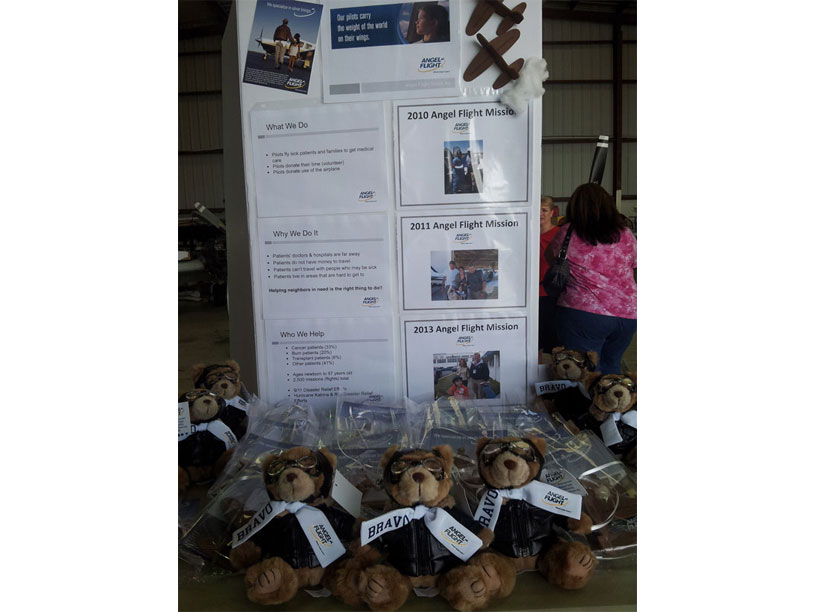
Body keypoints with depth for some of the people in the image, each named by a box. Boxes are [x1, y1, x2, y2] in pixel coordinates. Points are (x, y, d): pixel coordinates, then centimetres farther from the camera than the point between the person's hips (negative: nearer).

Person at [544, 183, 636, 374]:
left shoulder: (568, 233, -6)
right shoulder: (625, 233, 4)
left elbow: (550, 257, 10)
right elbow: (633, 264, 18)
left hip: (583, 313, -4)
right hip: (627, 314, 4)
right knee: (611, 368, 18)